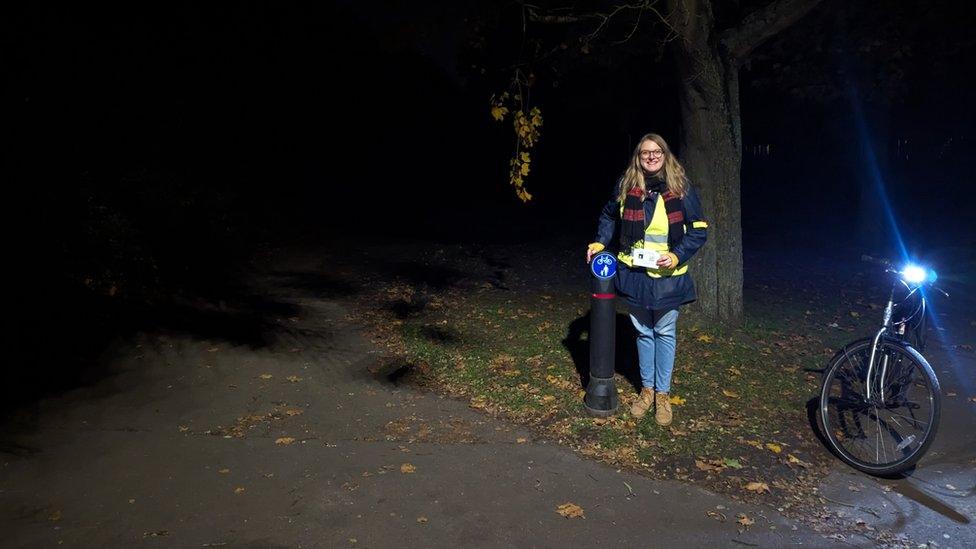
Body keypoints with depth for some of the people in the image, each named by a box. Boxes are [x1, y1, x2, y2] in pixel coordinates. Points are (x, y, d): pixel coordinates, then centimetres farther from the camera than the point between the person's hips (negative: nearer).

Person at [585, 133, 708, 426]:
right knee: (643, 332, 14)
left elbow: (699, 230, -3)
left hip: (668, 276, -2)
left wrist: (677, 256, -17)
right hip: (634, 274, 2)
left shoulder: (681, 188, -7)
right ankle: (647, 389, 29)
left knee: (665, 333, 9)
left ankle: (663, 394, 22)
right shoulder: (625, 186, -1)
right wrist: (600, 242, 2)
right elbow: (608, 216, 17)